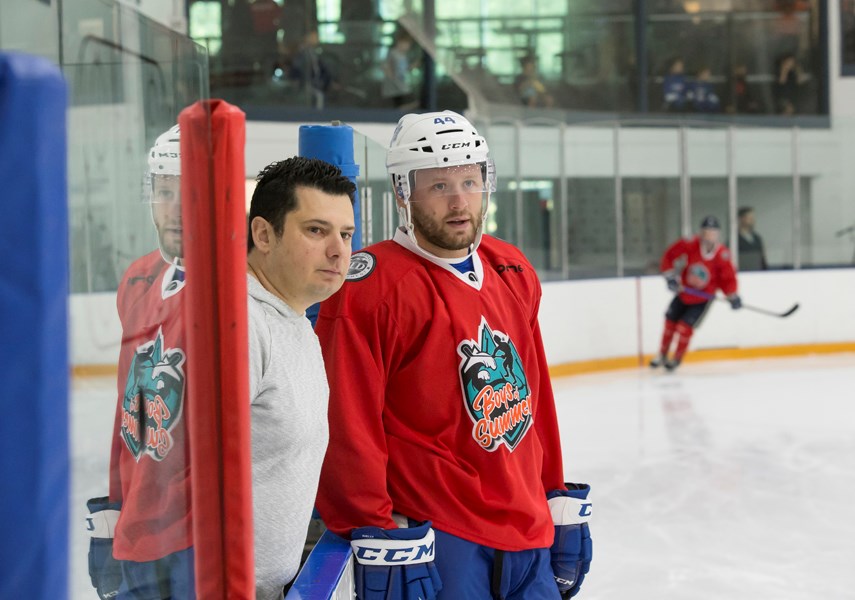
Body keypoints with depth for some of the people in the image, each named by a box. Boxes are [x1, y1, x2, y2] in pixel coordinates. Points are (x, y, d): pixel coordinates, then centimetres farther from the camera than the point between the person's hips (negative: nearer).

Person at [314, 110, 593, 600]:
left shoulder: (515, 273, 10)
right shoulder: (369, 291, -13)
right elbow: (347, 429, -15)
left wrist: (561, 504, 18)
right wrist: (380, 540, -16)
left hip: (527, 536, 7)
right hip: (433, 540, -7)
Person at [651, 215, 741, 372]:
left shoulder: (722, 255, -23)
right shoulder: (691, 246, -21)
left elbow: (728, 278, -13)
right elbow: (669, 255, -10)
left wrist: (733, 297, -22)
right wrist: (670, 276, -16)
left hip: (702, 299, -3)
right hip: (683, 292, 3)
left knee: (685, 326, -10)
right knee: (670, 322, 12)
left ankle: (677, 359, 14)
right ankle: (662, 355, 34)